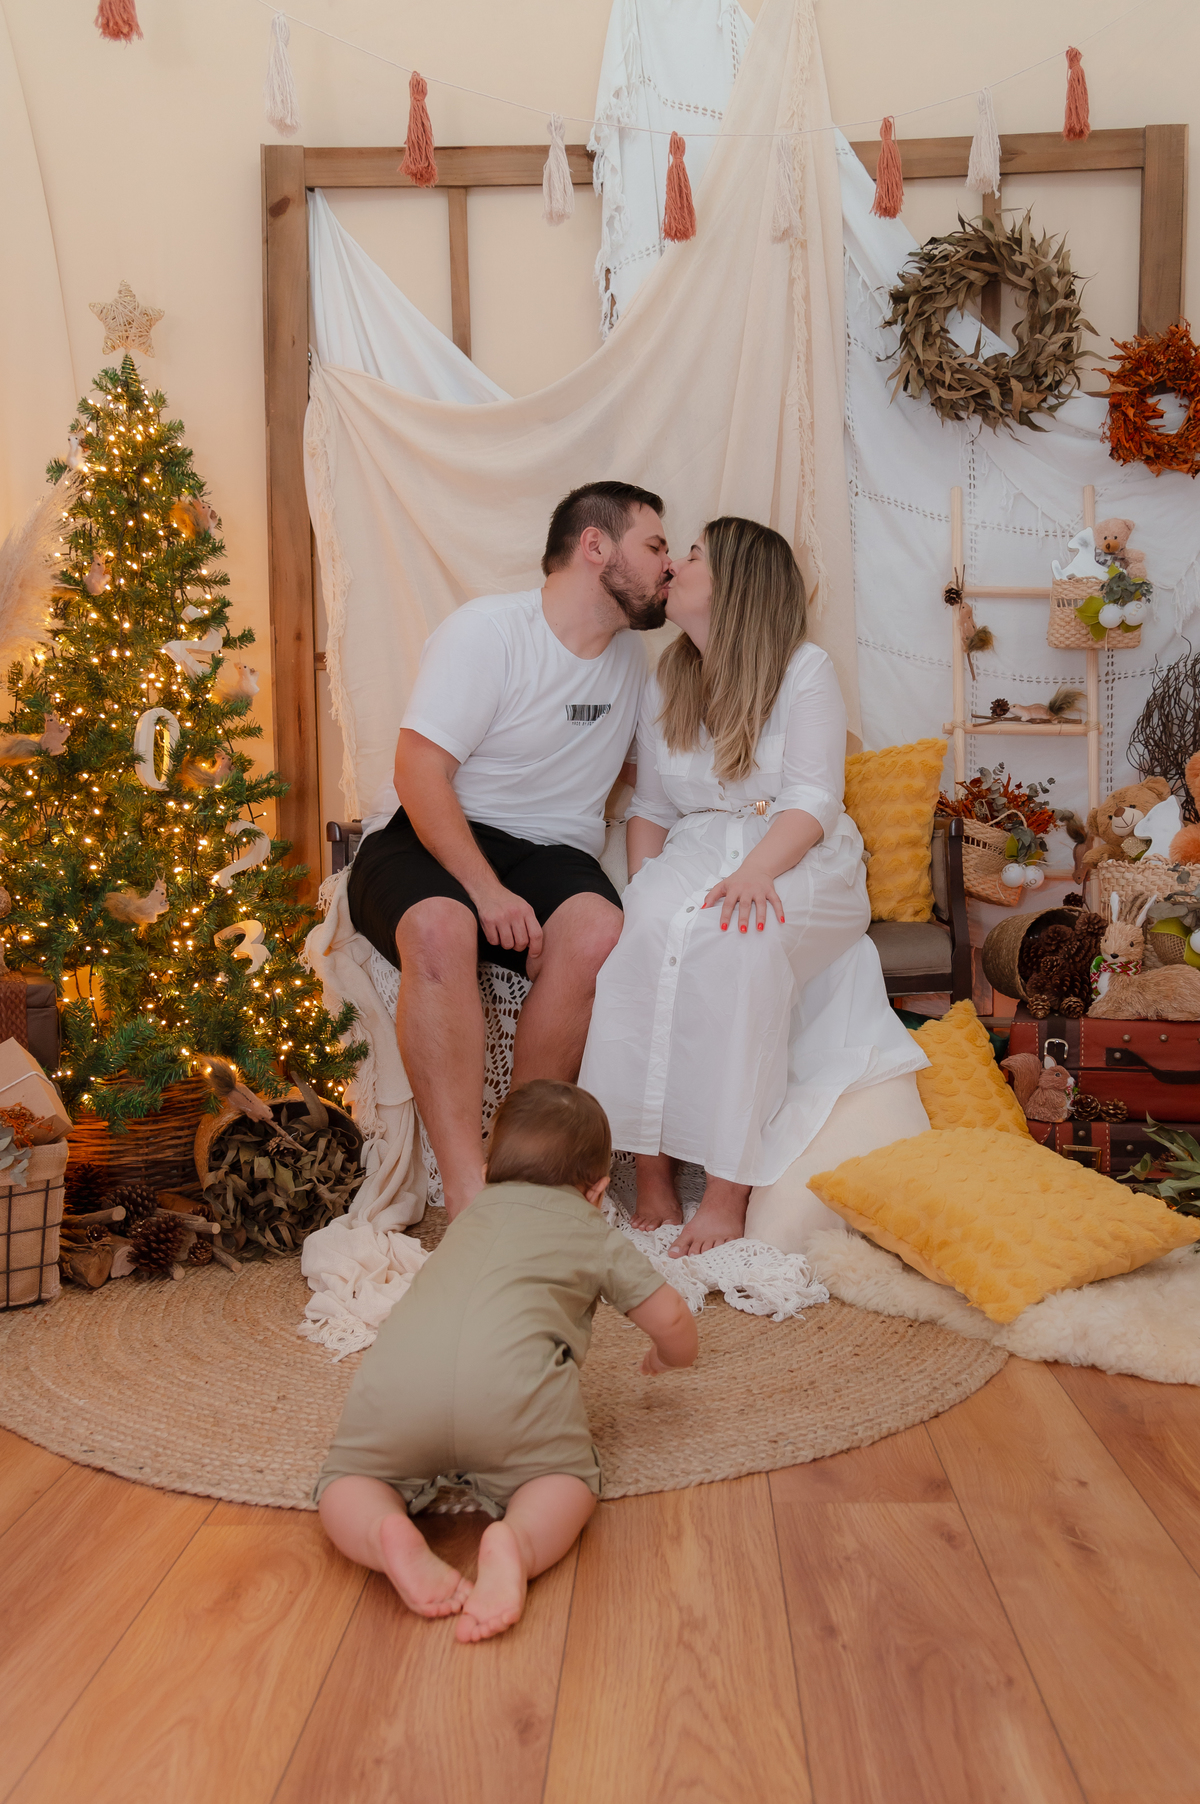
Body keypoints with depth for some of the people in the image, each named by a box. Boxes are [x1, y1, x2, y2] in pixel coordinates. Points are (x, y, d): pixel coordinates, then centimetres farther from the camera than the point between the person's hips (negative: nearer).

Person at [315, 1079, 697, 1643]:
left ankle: (387, 1535, -12)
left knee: (347, 1481, 19)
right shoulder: (597, 1236, 30)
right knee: (565, 1478, 15)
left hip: (397, 1370, 3)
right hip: (511, 1376, -3)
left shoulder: (471, 1217, 42)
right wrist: (668, 1355, 51)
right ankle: (518, 1544, -15)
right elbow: (671, 1320, 26)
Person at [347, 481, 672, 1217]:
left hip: (551, 851, 4)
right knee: (439, 927, -38)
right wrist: (486, 889, -26)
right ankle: (470, 1194, -37)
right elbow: (419, 774, -15)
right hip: (435, 842, -4)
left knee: (600, 931, -31)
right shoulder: (487, 631, -6)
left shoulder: (632, 660, 15)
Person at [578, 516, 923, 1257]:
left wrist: (754, 872, -31)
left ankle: (729, 1186, -32)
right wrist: (642, 888, -4)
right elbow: (651, 806, 15)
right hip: (700, 850, 4)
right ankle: (652, 1172, -28)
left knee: (735, 937, -37)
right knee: (647, 928, -31)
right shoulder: (667, 682, 13)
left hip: (802, 860, -4)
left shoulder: (805, 669, -4)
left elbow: (812, 801, -13)